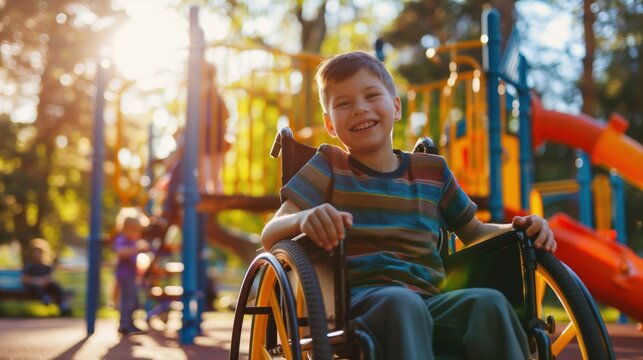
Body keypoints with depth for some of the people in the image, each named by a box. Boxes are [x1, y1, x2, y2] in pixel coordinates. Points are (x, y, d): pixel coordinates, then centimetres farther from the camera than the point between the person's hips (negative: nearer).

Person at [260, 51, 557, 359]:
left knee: (489, 302, -29)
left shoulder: (432, 171, 19)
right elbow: (270, 236, -1)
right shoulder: (330, 166, 9)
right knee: (400, 302, -38)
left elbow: (474, 233, 30)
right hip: (358, 299, -3)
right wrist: (304, 219, -25)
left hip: (429, 301, 3)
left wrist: (517, 229, 7)